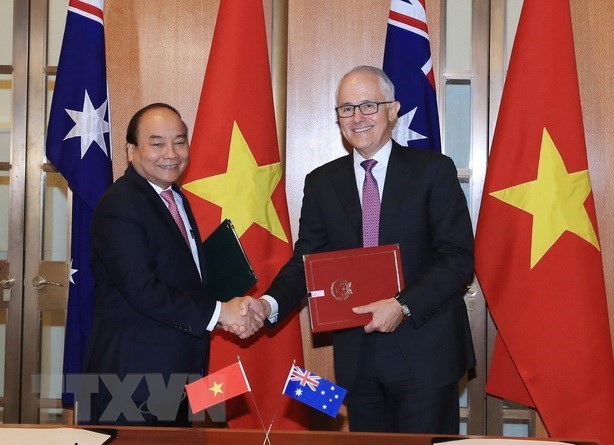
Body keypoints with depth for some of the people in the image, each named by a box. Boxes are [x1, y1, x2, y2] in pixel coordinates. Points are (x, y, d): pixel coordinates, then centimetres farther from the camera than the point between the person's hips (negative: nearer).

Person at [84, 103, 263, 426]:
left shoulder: (177, 199, 13)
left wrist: (234, 313, -2)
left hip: (175, 375, 9)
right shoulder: (119, 207, -17)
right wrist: (217, 312, -17)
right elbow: (144, 291, -24)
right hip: (133, 378, -9)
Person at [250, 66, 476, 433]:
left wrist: (403, 306, -19)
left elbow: (458, 258, -7)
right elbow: (307, 259, 7)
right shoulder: (322, 182, 9)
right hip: (357, 355, 3)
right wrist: (270, 303, -13)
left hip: (424, 351, -3)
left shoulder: (434, 171, -2)